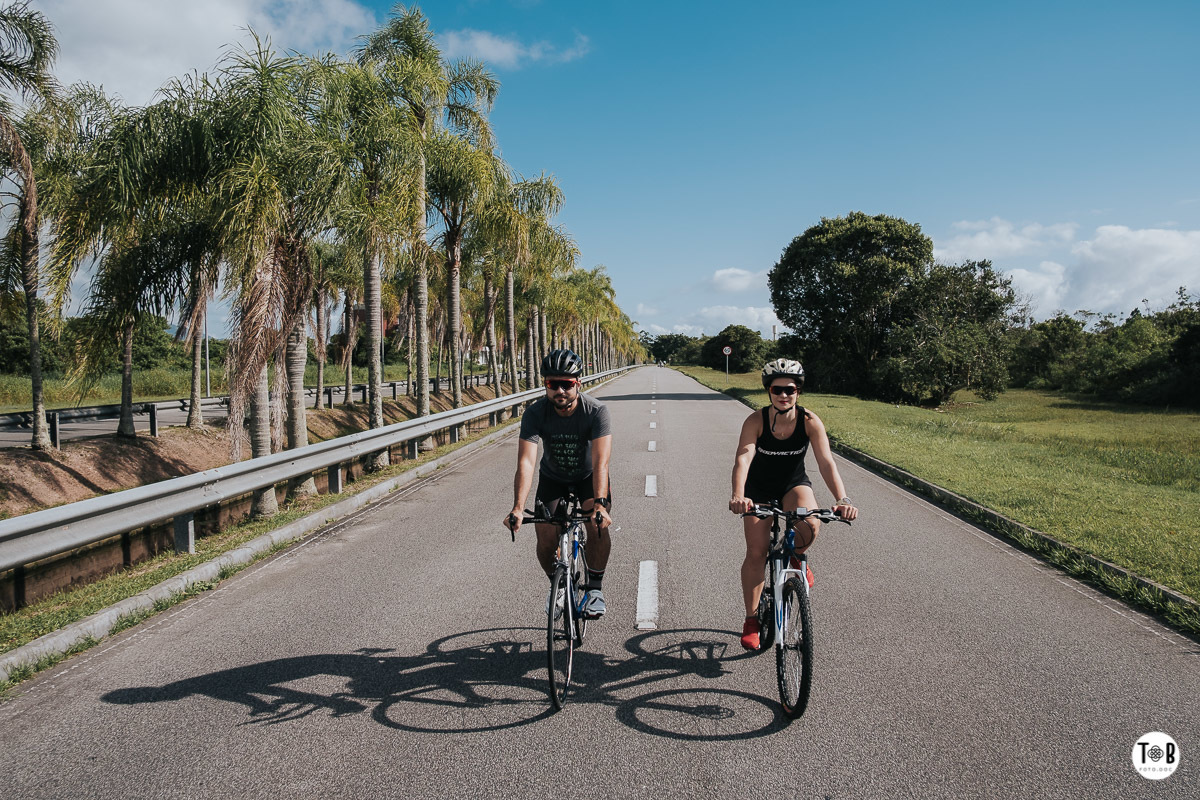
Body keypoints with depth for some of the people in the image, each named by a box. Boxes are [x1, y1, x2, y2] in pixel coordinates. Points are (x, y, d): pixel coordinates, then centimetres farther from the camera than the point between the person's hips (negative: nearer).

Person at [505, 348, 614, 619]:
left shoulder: (596, 411, -30)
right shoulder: (535, 413, -27)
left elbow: (601, 462, -39)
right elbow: (526, 462, -35)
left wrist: (599, 503, -54)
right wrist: (518, 508, -49)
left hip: (588, 476, -1)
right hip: (553, 477, 2)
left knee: (599, 524, -26)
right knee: (546, 537, -13)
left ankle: (595, 587, -3)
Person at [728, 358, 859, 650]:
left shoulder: (810, 422, -20)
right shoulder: (756, 421, -23)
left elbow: (826, 462, -28)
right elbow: (743, 458, -37)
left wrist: (842, 499, -44)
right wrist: (738, 495, -55)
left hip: (794, 485, 0)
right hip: (759, 489, 0)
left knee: (810, 526, -32)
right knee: (756, 552, -8)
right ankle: (751, 620, 9)